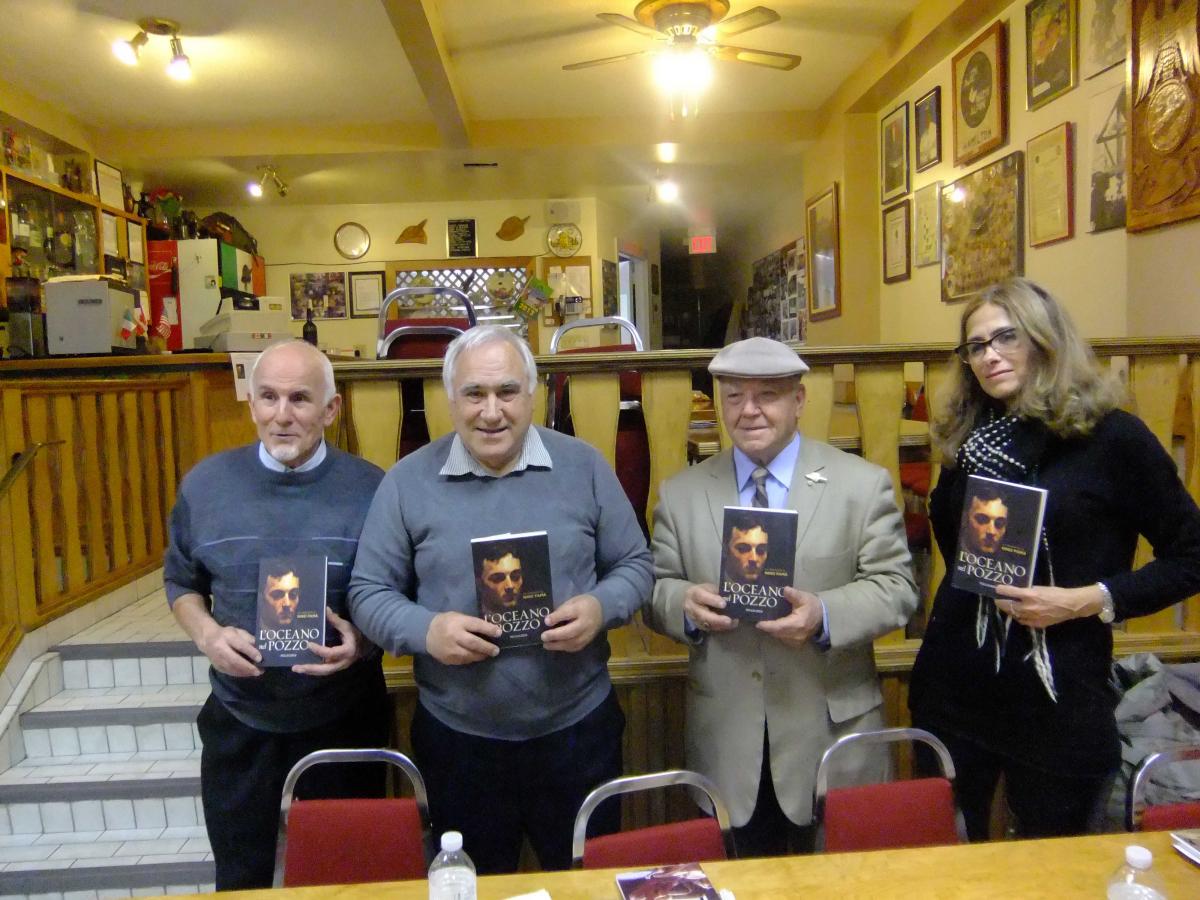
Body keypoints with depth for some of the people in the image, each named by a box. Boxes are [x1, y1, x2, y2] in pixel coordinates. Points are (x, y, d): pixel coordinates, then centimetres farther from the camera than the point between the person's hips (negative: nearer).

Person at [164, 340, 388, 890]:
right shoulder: (204, 485, -5)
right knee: (240, 879, 21)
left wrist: (365, 640, -22)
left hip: (343, 720, -1)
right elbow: (181, 582, 9)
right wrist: (206, 634, -10)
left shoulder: (372, 490, -13)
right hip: (238, 721, 2)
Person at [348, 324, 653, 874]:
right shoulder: (407, 482, -4)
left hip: (578, 728, 1)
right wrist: (426, 629, -20)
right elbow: (369, 592, -1)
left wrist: (601, 607, -19)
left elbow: (635, 565, 2)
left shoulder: (584, 467, -3)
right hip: (457, 738, 0)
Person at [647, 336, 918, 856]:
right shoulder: (681, 493, 3)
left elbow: (896, 587, -5)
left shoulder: (864, 484, -3)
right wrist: (684, 603, -18)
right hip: (726, 739, 2)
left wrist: (825, 614, -23)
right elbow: (654, 589, 5)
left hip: (832, 734, -1)